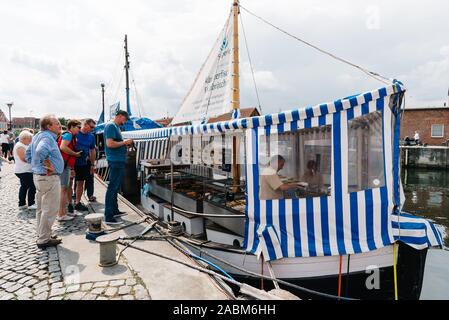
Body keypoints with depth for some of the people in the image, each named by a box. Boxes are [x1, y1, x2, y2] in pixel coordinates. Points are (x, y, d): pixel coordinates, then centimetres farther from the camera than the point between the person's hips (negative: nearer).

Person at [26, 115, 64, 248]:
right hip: (50, 178, -10)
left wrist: (37, 165, 15)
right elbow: (40, 151, -37)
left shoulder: (38, 136, 14)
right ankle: (44, 239, 9)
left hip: (38, 176, 10)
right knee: (50, 210, 0)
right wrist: (48, 165, -26)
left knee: (41, 208, 19)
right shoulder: (47, 137, -17)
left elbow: (28, 154, 21)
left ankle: (42, 235, 32)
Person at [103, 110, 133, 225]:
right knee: (112, 187, -7)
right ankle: (108, 217, -3)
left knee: (116, 187, 17)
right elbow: (110, 144, -21)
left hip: (119, 161, 11)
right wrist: (124, 142, -12)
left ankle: (114, 211, 29)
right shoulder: (111, 126, -11)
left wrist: (126, 144, 9)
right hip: (115, 161, -11)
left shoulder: (116, 127, 19)